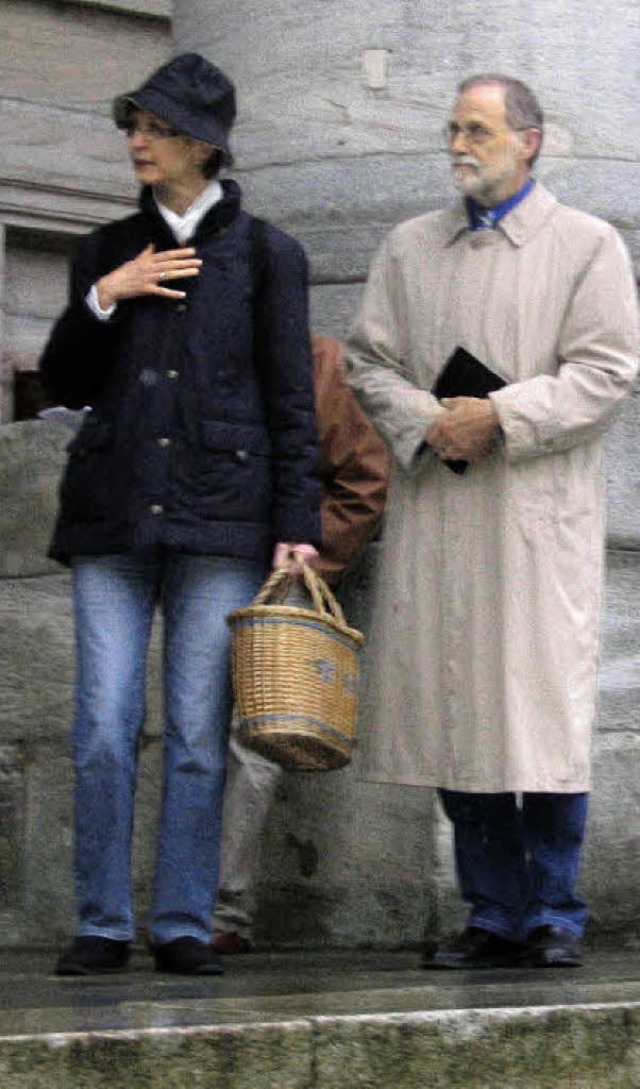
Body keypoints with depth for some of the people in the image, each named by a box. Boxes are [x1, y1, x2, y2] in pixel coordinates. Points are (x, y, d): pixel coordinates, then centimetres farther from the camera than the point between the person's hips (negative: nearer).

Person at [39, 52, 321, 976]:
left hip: (219, 516, -2)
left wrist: (297, 525, -4)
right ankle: (103, 925, 4)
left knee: (199, 732, -3)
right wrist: (103, 299, -3)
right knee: (103, 728, -4)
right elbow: (65, 385, 13)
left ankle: (184, 925, 5)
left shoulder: (264, 255, 7)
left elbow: (292, 404, 4)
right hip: (112, 514, 2)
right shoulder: (109, 252, 14)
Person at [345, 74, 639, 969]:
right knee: (454, 708, 1)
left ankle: (554, 915, 4)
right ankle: (494, 916, 10)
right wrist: (428, 423, -5)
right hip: (436, 511, 4)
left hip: (540, 509, -3)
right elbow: (370, 359, 14)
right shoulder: (409, 248, 18)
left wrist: (502, 417, -11)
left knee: (545, 711, -7)